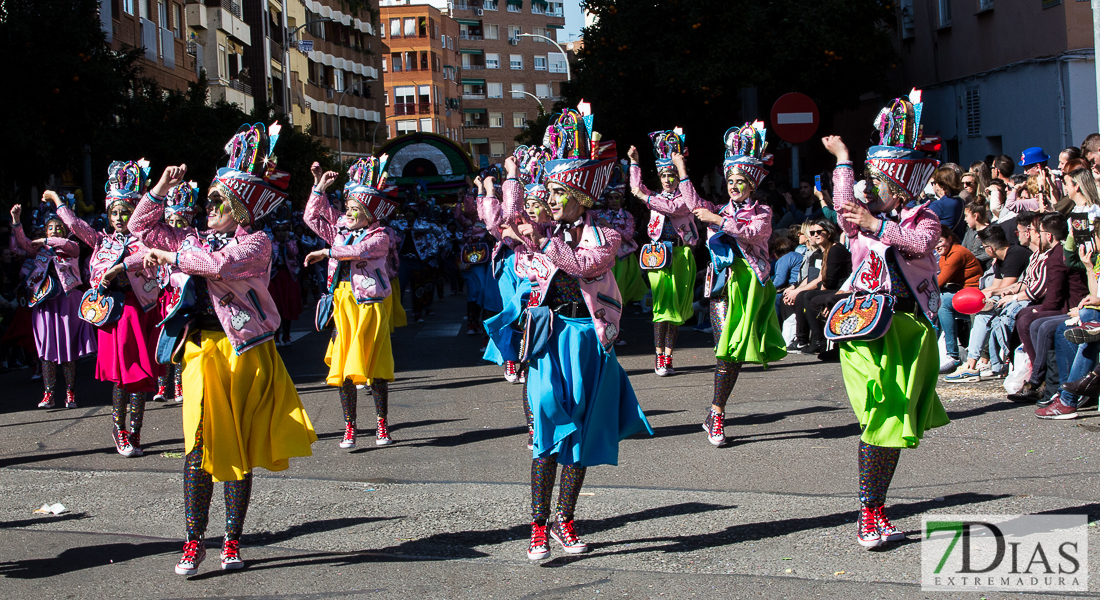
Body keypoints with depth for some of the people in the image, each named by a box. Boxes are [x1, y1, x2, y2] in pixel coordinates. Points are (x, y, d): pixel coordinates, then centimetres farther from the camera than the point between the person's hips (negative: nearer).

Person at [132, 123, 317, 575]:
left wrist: (169, 256, -11)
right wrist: (162, 189, 10)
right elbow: (142, 228, 22)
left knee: (239, 450, 3)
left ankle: (233, 541, 13)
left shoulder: (256, 242, -3)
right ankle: (194, 540, 5)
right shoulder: (195, 240, 15)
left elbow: (220, 264, -21)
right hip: (202, 352, 4)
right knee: (199, 447, -3)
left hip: (245, 352, -4)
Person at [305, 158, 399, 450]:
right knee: (343, 369, 3)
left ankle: (382, 425, 7)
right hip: (342, 304, 5)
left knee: (373, 368, -4)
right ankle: (349, 428, 9)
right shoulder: (340, 230, 14)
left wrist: (326, 252, -16)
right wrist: (319, 189, 13)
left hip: (369, 305, -5)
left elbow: (358, 251, -21)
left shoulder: (378, 237, -5)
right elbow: (312, 218, 21)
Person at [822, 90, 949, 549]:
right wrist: (842, 159, -11)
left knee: (893, 420, 8)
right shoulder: (864, 214, 10)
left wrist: (876, 224, -20)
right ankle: (870, 514, -5)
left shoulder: (924, 218, 9)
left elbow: (920, 243, -13)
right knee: (880, 416, -12)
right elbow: (845, 208, -14)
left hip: (910, 325, 2)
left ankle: (873, 511, 21)